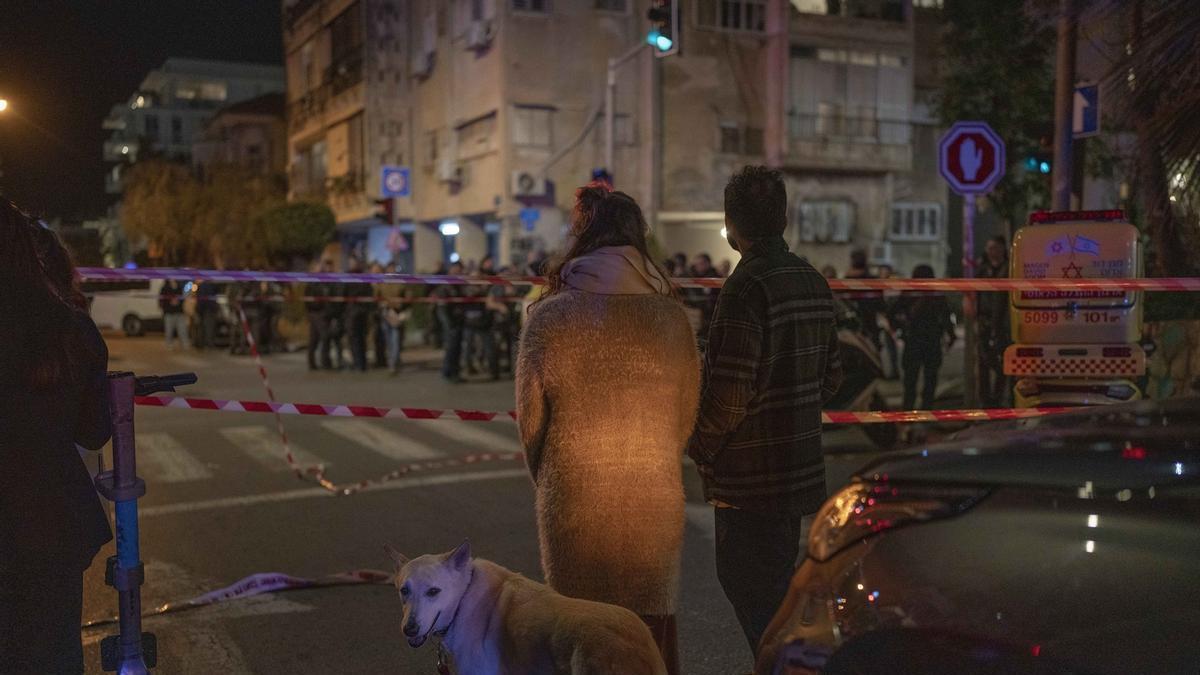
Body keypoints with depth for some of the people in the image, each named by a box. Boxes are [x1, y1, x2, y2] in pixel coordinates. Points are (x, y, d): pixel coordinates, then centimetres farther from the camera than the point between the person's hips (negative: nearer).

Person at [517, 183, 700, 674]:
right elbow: (687, 411, 4)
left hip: (573, 507, -2)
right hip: (656, 502, 2)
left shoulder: (550, 316, -10)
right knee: (652, 630, 15)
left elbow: (530, 418, -2)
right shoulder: (670, 315, -4)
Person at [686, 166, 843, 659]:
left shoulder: (746, 287, -18)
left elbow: (730, 392, -22)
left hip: (749, 480, -9)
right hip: (802, 472, 9)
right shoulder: (814, 283, 9)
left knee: (755, 601, 1)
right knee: (776, 591, 20)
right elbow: (830, 377, 15)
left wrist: (700, 448, -7)